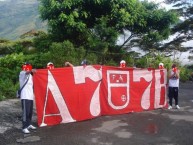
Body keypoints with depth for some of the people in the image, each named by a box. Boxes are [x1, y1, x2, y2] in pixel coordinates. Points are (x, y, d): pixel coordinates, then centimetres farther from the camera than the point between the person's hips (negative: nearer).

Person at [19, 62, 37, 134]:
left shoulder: (30, 75, 20)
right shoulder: (22, 73, -5)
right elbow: (26, 72, -29)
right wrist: (31, 71, -45)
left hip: (30, 96, 8)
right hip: (25, 97, -8)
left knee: (30, 112, 13)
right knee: (25, 112, -10)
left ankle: (29, 124, 26)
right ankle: (24, 127, -7)